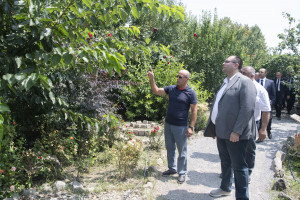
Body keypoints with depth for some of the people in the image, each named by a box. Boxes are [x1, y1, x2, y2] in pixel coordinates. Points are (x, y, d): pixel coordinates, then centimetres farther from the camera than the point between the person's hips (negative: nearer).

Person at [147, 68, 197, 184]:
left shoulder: (190, 93, -9)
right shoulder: (171, 89, 5)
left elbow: (194, 111, -10)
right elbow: (156, 91, 7)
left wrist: (191, 127, -15)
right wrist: (151, 80, -8)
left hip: (181, 126, -5)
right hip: (168, 124, 6)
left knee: (182, 151, 5)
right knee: (169, 148, 16)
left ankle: (182, 173, 18)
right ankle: (172, 168, 32)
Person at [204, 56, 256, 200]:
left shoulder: (244, 82, -11)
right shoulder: (225, 83, 16)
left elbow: (248, 108, -20)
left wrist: (237, 131, -23)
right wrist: (213, 128, 17)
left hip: (235, 134, -8)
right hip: (221, 132, 8)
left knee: (239, 166, 3)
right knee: (225, 162, 22)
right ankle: (225, 188, 40)